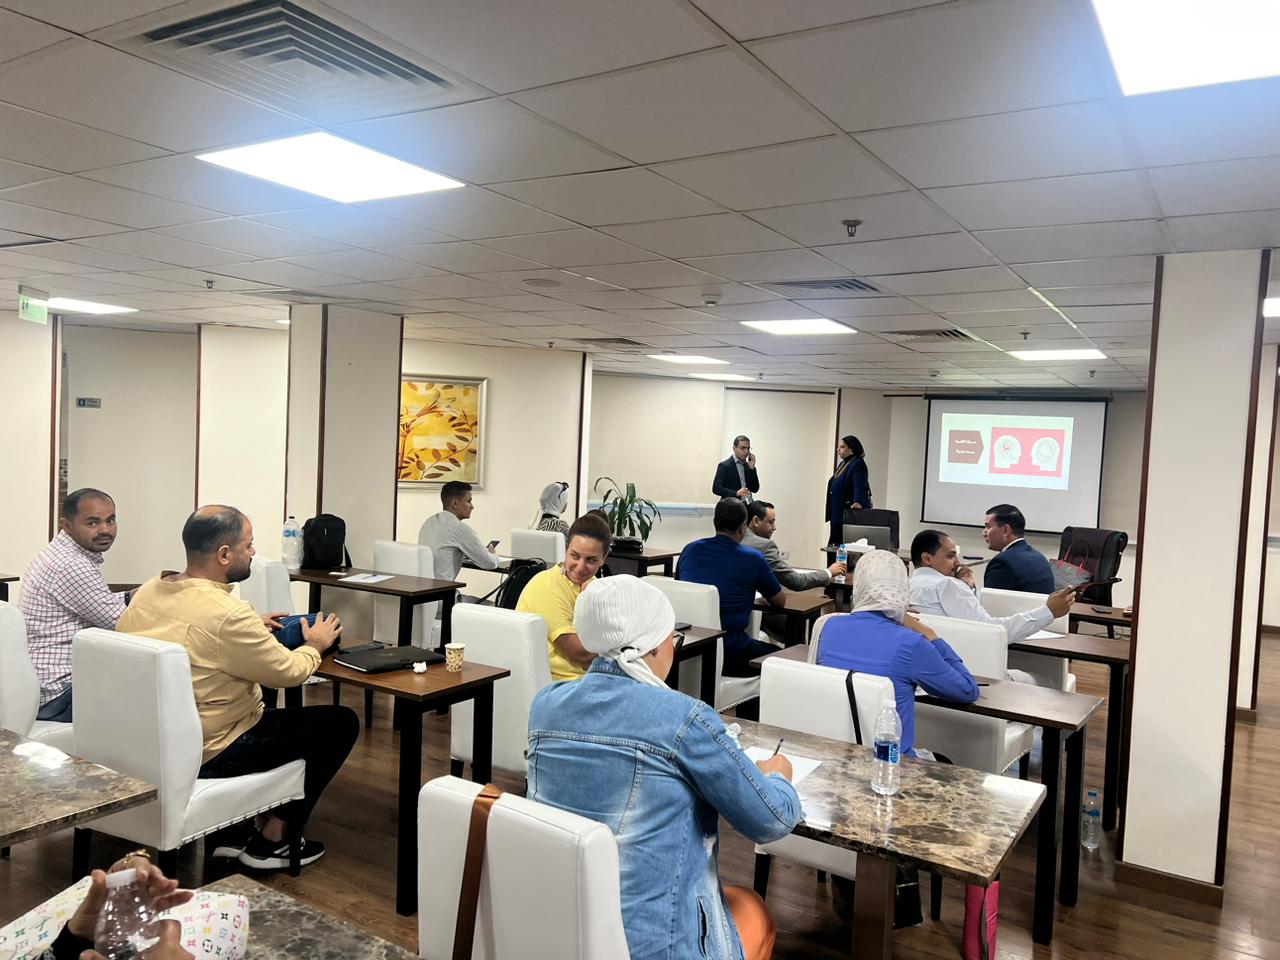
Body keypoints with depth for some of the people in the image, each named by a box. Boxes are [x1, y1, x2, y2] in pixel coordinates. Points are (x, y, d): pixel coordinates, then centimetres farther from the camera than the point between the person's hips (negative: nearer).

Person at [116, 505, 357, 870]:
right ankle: (272, 841, 11)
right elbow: (289, 671, -13)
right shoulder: (227, 614, -27)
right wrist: (316, 645, 6)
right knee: (340, 723, 1)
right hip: (206, 755, -9)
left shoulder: (148, 591, -2)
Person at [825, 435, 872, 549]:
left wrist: (858, 502, -43)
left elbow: (860, 486, -27)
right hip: (837, 514, 9)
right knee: (834, 544, 9)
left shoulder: (858, 465, -13)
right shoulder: (843, 464, 15)